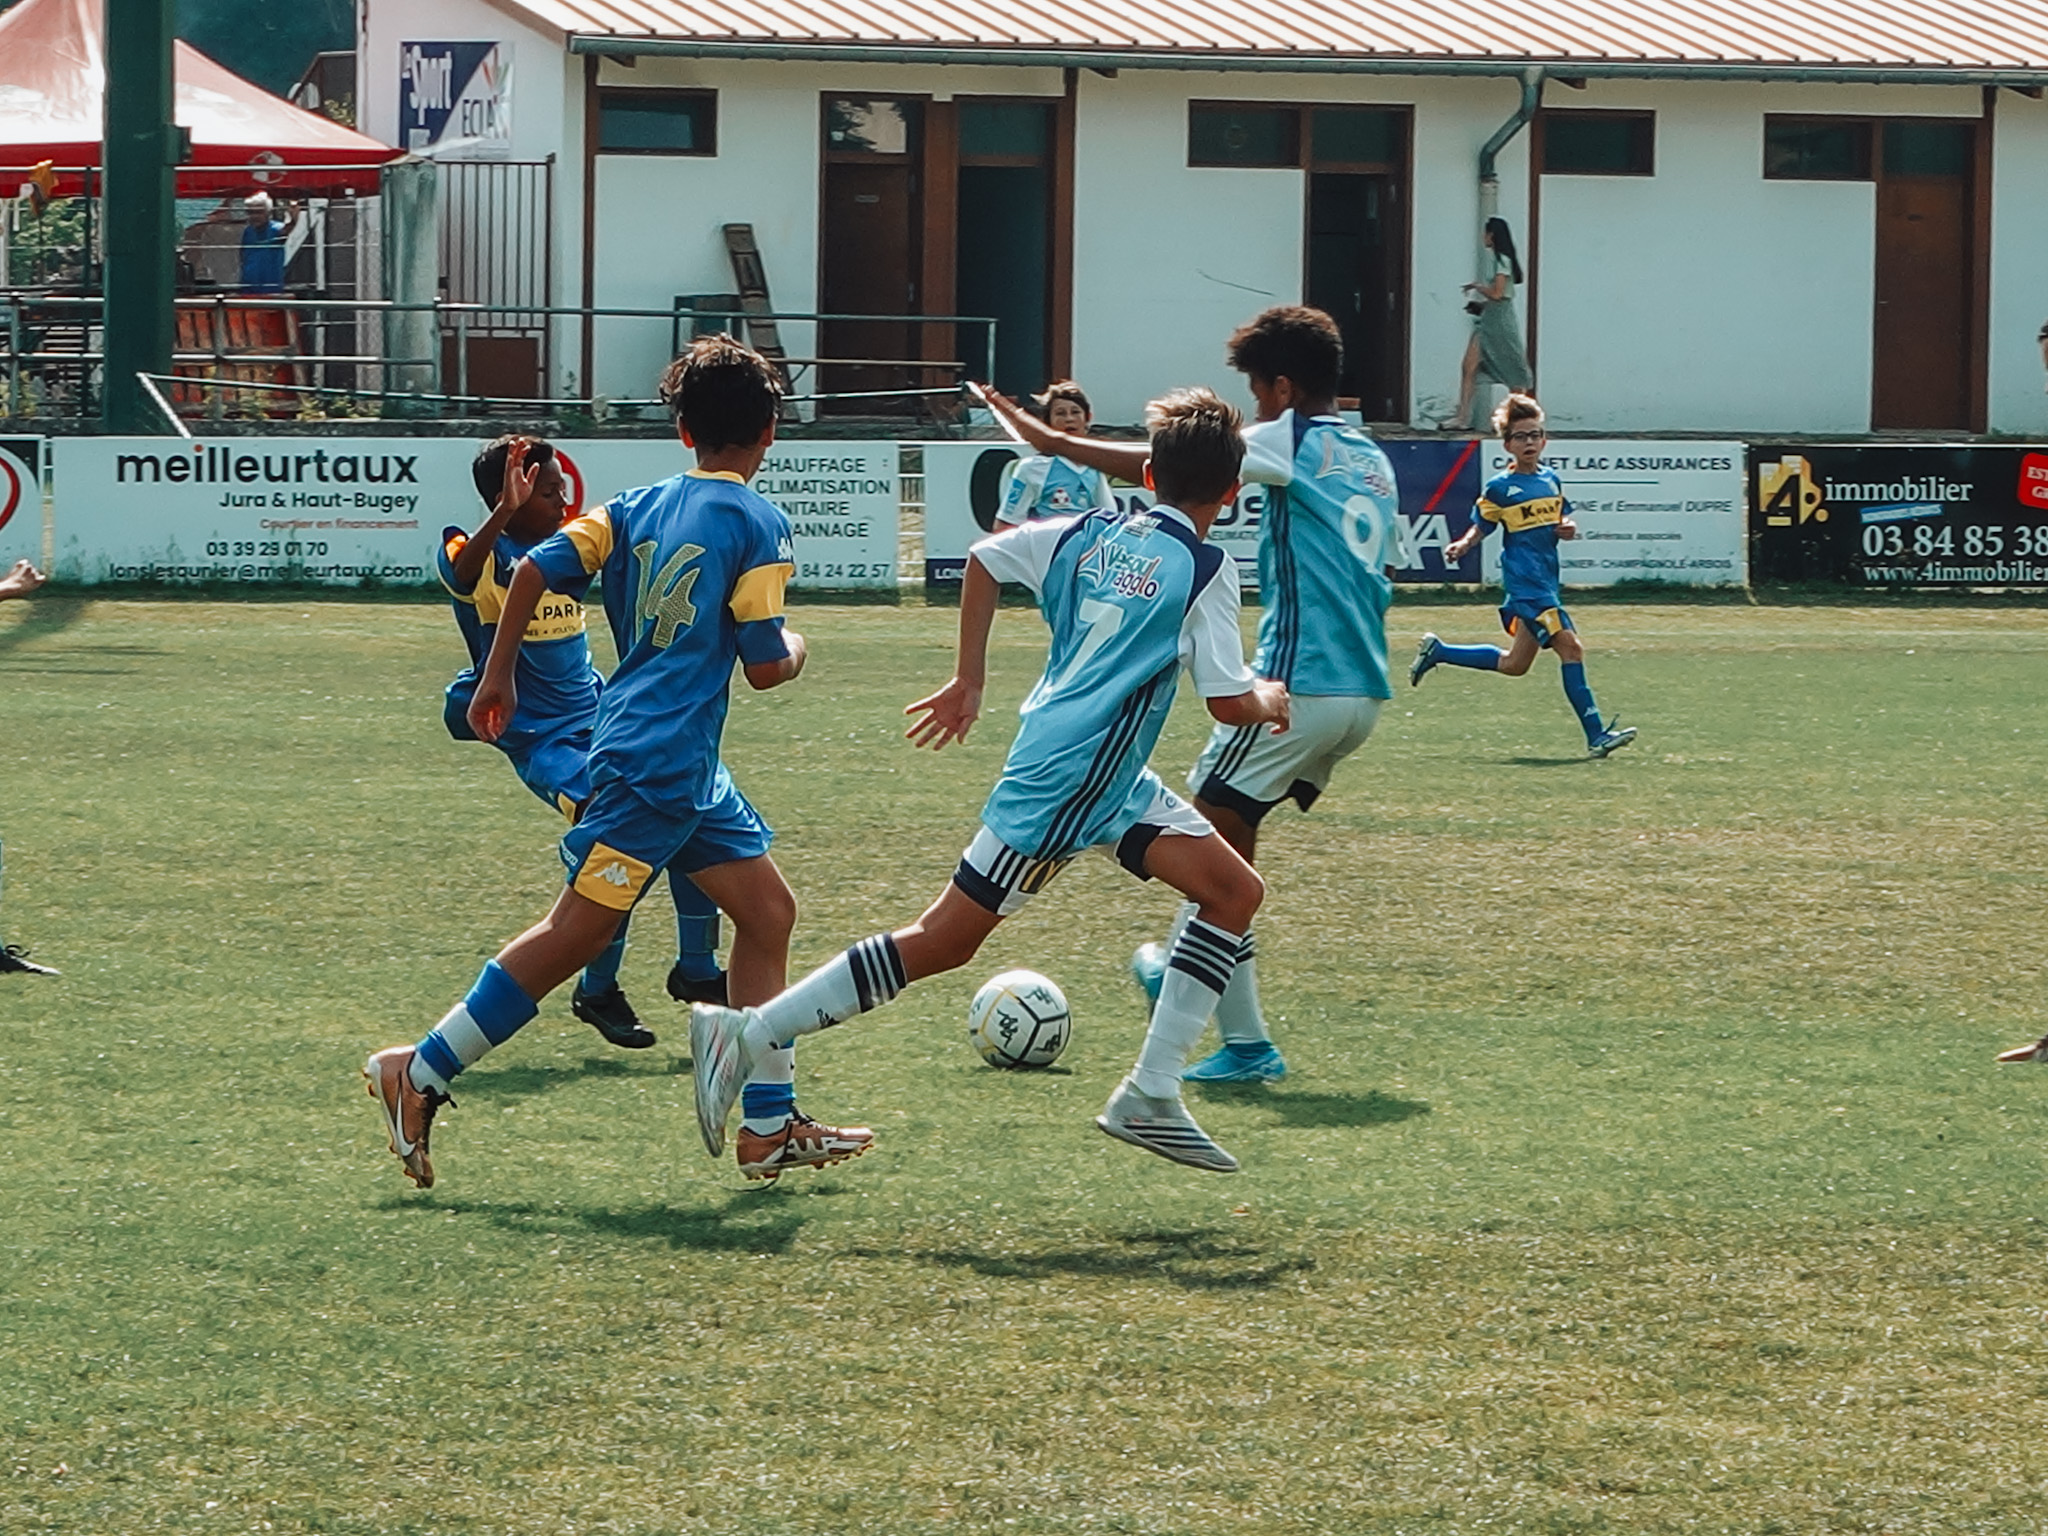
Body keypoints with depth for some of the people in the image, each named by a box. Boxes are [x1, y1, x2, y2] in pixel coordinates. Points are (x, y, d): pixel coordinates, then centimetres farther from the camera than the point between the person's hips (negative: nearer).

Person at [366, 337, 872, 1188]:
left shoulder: (639, 507, 11)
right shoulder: (757, 522, -9)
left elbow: (534, 569, 3)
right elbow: (765, 665, -11)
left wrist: (496, 678, 13)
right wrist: (796, 648, 12)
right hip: (657, 762, -9)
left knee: (768, 909, 11)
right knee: (576, 932, -6)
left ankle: (771, 1125, 12)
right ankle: (420, 1073, -4)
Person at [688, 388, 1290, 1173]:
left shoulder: (1090, 534, 8)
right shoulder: (1203, 568, -13)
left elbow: (986, 559, 15)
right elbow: (1231, 703, -14)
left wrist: (968, 682, 22)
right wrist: (1270, 698, 9)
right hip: (1068, 784, -8)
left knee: (1235, 890, 7)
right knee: (942, 941, -5)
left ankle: (1149, 1098, 4)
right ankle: (745, 1033, -3)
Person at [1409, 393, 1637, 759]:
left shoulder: (1551, 479, 13)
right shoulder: (1500, 488, -4)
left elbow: (1563, 518, 24)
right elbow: (1480, 527, 1)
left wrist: (1569, 528, 1)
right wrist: (1461, 546, -19)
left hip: (1546, 581, 8)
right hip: (1524, 582, -8)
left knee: (1514, 664, 16)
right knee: (1570, 648, -16)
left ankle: (1437, 652, 32)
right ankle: (1596, 735, -16)